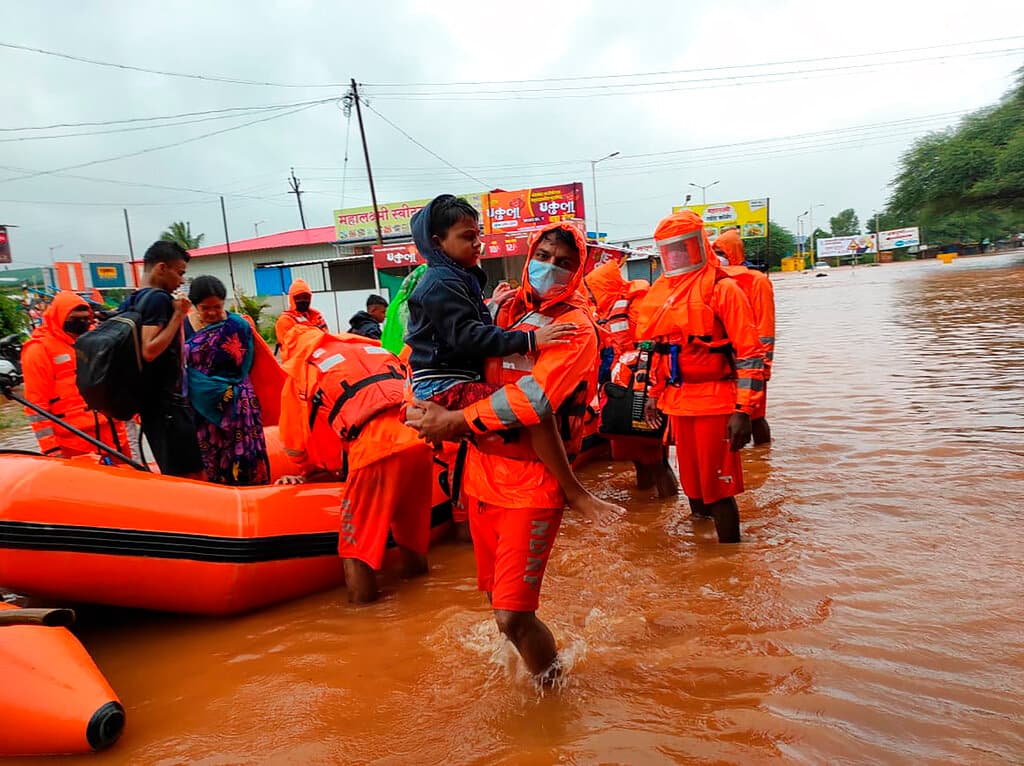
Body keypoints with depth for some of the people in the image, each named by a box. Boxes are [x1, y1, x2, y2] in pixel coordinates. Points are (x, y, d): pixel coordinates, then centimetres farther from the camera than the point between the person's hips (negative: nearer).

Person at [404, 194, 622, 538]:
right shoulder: (442, 284, -14)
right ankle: (575, 493, -22)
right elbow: (468, 336, -26)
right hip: (445, 387, -11)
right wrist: (529, 340, -30)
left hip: (454, 383, 11)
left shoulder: (457, 278, 18)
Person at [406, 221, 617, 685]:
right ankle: (534, 667, 48)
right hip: (482, 471, 6)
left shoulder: (575, 327, -10)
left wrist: (454, 421, -20)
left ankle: (551, 684, 22)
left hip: (531, 482, -6)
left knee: (512, 616, -7)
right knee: (498, 597, 20)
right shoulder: (505, 309, 9)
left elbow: (533, 399, -24)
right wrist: (431, 409, 2)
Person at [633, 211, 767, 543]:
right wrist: (654, 393, 21)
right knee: (692, 483, 17)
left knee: (718, 487, -2)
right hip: (677, 403, 7)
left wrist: (743, 410, -18)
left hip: (714, 403, -7)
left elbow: (749, 353, -13)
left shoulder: (721, 288, -9)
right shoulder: (660, 292, 12)